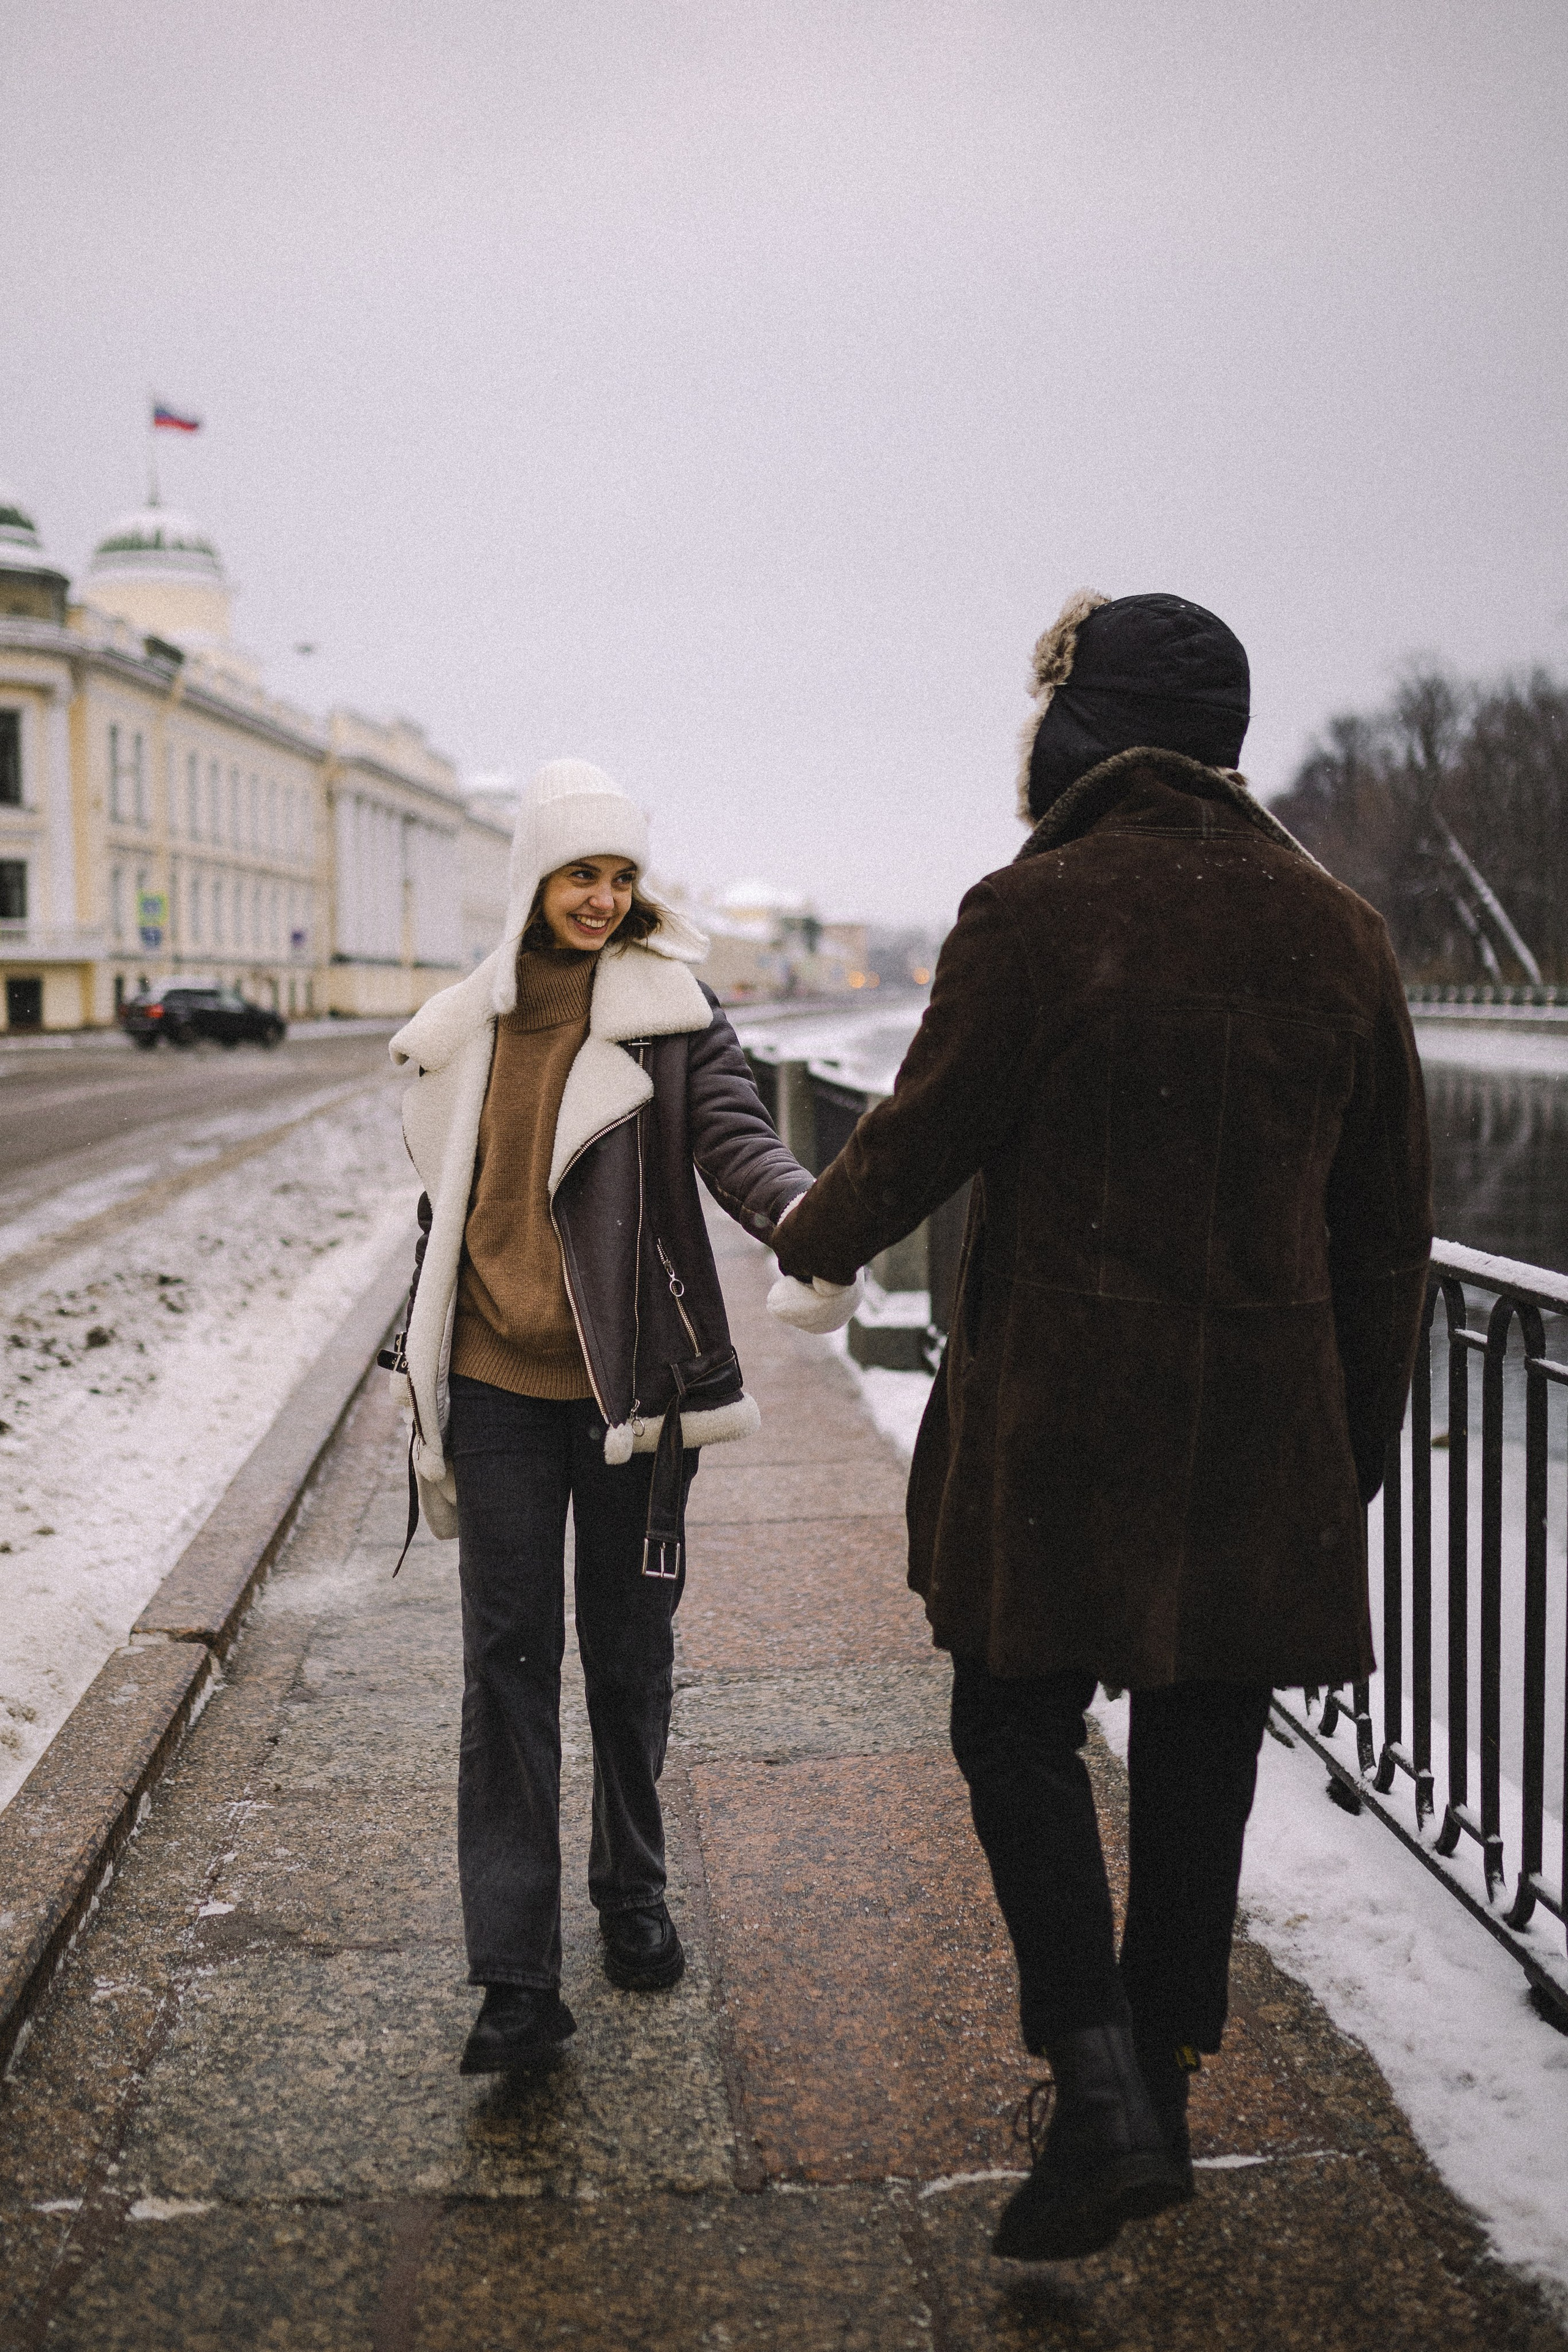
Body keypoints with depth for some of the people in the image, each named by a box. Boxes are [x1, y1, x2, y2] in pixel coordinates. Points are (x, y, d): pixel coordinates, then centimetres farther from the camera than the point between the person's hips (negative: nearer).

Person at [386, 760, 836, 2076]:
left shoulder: (674, 1011, -2)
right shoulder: (469, 1030, 7)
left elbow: (734, 1134, -18)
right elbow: (447, 1211, 13)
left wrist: (803, 1217, -41)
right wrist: (426, 1398, 14)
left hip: (632, 1388, -1)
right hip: (501, 1389, 2)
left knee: (630, 1653, 12)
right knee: (509, 1665, -1)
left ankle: (633, 1894, 33)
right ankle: (517, 1979, 2)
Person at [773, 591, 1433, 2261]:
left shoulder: (1035, 913, -11)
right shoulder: (1335, 930, 5)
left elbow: (922, 1140, -4)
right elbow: (1388, 1228, 9)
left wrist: (811, 1237, 18)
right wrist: (1357, 1441, 18)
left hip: (1061, 1425, -4)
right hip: (1269, 1434, 5)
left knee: (1017, 1725, 11)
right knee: (1200, 1754, 14)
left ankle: (1102, 2086, 0)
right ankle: (1154, 2094, 28)